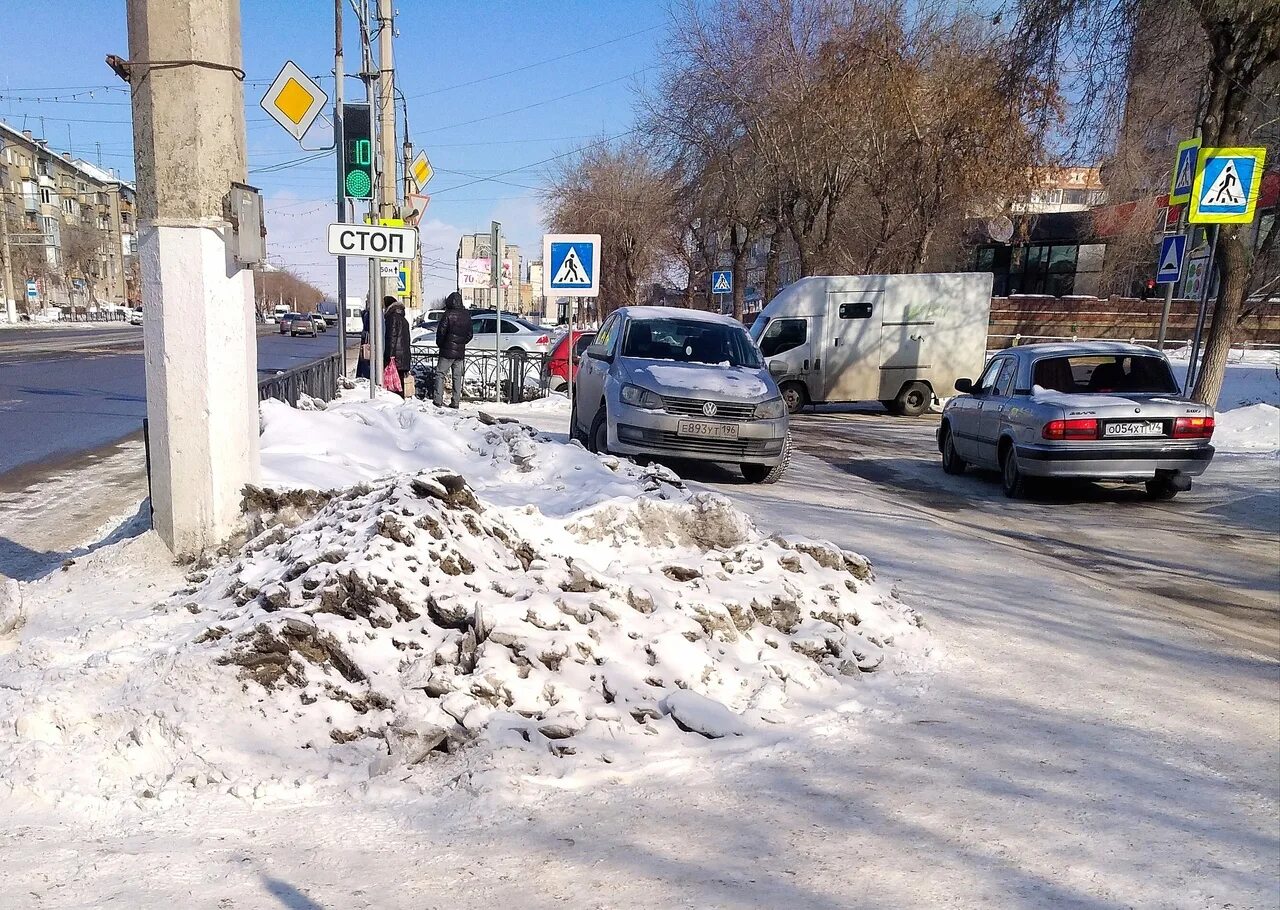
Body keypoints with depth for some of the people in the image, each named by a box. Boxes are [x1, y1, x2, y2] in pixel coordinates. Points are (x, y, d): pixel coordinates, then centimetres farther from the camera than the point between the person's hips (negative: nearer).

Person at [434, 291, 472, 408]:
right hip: (460, 351, 5)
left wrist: (439, 344, 5)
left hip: (447, 350, -5)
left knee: (440, 373, 1)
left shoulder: (448, 314, -12)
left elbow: (441, 331, -11)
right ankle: (456, 402, 9)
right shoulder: (466, 316, 7)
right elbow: (469, 335, 12)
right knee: (457, 376, 9)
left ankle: (438, 400, -5)